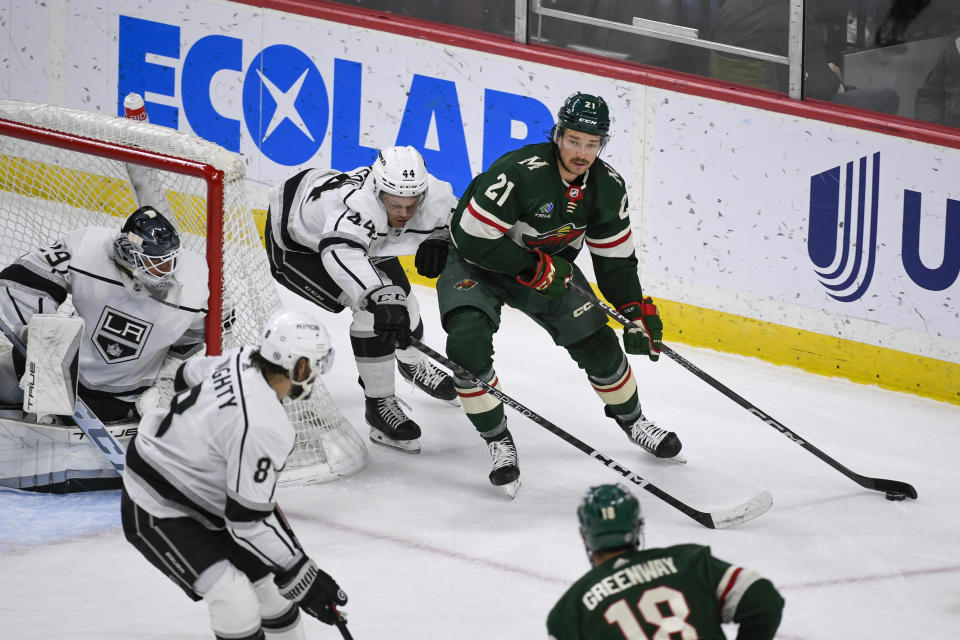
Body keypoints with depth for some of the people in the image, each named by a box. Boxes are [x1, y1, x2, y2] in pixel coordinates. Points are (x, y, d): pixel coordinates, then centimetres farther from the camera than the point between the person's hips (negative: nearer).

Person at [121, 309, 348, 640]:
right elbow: (249, 523, -29)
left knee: (271, 578, 13)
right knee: (238, 607, -19)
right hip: (158, 511, -10)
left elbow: (188, 375, 13)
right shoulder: (261, 428, -34)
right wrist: (302, 578, -21)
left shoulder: (242, 360, -10)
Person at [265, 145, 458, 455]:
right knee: (373, 309, -23)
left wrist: (438, 241, -27)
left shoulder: (433, 194, -27)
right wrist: (379, 299, -77)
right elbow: (341, 253, -65)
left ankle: (411, 362, 54)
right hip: (294, 242, -7)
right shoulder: (359, 203, -47)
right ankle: (379, 406, -10)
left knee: (398, 299, 18)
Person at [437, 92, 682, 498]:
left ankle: (631, 420, 28)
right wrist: (534, 267, -28)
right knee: (468, 340, -28)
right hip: (477, 262, -5)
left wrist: (637, 312, -9)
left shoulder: (607, 186, -13)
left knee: (595, 339, 1)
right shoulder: (519, 172, -34)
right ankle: (497, 441, -12)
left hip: (550, 264, 5)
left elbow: (614, 258, -1)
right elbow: (475, 238, -31)